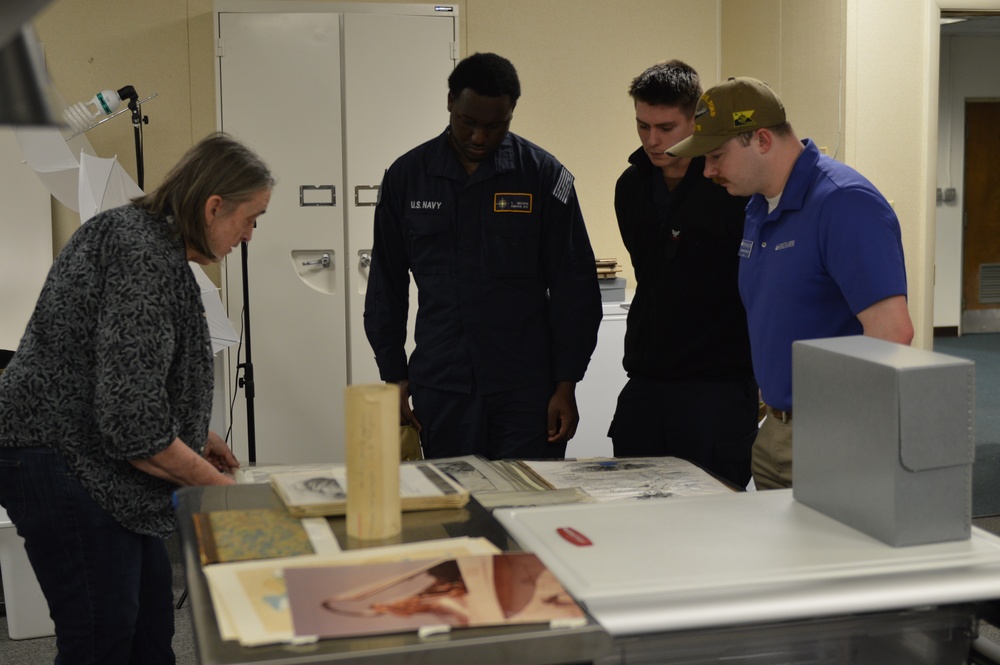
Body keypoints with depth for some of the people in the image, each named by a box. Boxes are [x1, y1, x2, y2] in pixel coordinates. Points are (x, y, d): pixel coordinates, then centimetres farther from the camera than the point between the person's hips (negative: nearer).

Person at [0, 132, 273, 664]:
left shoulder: (143, 235, 9)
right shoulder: (144, 259, -23)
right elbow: (132, 424, -26)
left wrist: (195, 434, 16)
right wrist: (218, 484, -14)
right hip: (65, 465, -11)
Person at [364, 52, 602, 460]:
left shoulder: (543, 175, -1)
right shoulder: (406, 176, 5)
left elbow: (575, 289, 0)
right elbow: (386, 286, 11)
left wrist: (566, 385, -4)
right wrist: (394, 376, 7)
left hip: (526, 390, -2)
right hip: (440, 390, 2)